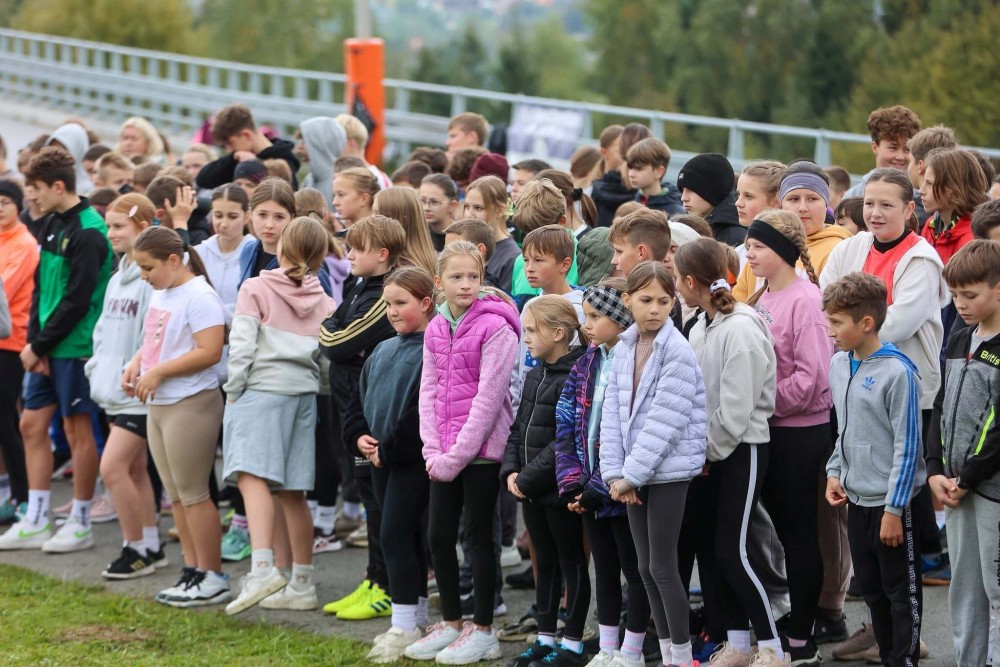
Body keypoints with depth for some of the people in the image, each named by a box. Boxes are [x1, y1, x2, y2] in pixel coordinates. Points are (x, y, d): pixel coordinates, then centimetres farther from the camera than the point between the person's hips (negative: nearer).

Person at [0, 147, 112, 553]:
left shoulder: (87, 233, -16)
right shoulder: (50, 224, 11)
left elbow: (77, 300, -18)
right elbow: (41, 287, 13)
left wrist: (40, 344, -13)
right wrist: (34, 339, 1)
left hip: (74, 345, -9)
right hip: (45, 346, 9)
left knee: (78, 429, 0)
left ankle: (80, 524, 8)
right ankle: (35, 523, 16)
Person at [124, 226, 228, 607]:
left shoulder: (199, 297, -16)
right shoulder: (160, 295, 13)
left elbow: (209, 351, -23)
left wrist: (158, 372, -21)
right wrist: (136, 364, 3)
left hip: (191, 404, -9)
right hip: (158, 405, 10)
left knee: (193, 493, -4)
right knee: (176, 494, 12)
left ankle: (212, 578, 2)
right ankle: (192, 570, 18)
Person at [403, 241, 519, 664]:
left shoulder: (495, 327, -12)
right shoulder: (435, 329, 8)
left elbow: (489, 397, -16)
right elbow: (429, 391, 8)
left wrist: (457, 455, -15)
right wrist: (433, 451, -4)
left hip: (481, 450, -6)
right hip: (444, 453, 6)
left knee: (477, 534, 1)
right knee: (438, 534, 10)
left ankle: (483, 631, 11)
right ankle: (451, 624, 24)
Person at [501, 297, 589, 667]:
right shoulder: (534, 375, 12)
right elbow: (518, 429, 15)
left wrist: (529, 478, -18)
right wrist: (511, 471, 0)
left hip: (560, 489, -8)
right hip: (531, 491, 8)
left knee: (572, 563, 4)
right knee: (545, 562, 16)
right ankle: (546, 637, 25)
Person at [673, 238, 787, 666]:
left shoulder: (740, 329, -18)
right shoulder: (701, 329, 8)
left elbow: (736, 408, -19)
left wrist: (709, 450, -11)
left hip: (742, 449, -8)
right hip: (711, 451, 8)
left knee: (730, 550, -8)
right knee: (706, 547, 8)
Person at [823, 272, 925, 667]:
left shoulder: (896, 372, -18)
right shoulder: (839, 365, 4)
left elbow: (906, 445, -16)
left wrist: (894, 509, -16)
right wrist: (835, 472, 5)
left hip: (891, 501, -8)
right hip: (856, 497, 8)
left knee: (901, 590, 3)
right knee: (870, 587, 16)